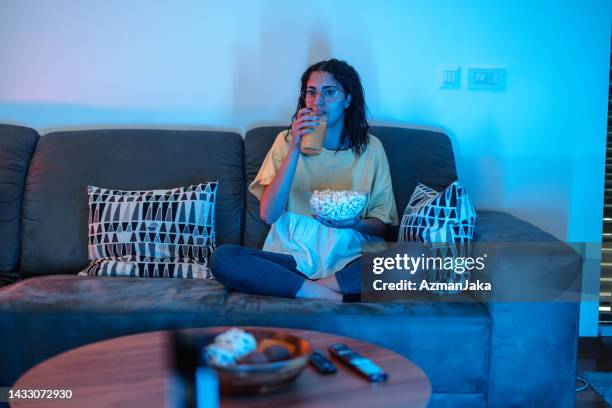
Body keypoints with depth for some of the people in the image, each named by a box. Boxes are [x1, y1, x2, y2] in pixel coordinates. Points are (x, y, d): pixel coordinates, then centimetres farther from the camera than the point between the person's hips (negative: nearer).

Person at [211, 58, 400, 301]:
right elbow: (268, 214, -6)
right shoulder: (287, 140, 6)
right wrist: (295, 149, -12)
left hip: (350, 258, 0)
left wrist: (356, 224, -15)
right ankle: (332, 297, -23)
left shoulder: (370, 148, 6)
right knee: (222, 257, -26)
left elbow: (382, 224, 9)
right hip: (294, 256, 0)